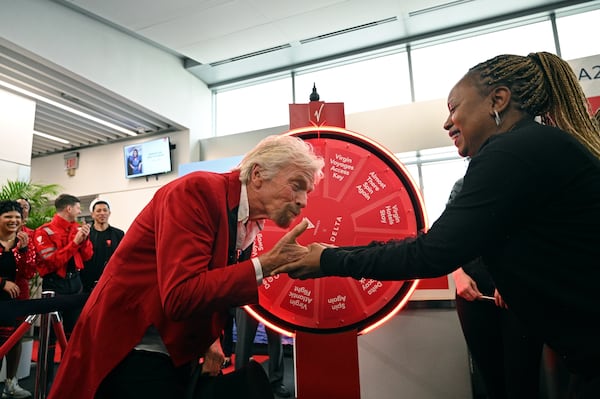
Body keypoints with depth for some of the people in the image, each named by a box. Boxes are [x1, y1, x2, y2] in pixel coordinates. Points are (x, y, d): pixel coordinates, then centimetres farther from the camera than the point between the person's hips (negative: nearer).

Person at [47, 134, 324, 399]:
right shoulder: (198, 190, -22)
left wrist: (211, 340, 0)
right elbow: (180, 296, -31)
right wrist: (264, 265, -30)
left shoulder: (249, 223, 1)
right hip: (130, 353, -7)